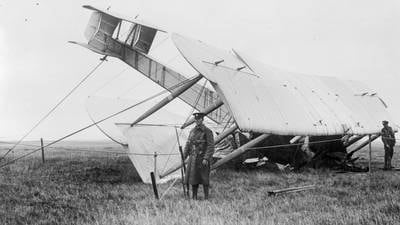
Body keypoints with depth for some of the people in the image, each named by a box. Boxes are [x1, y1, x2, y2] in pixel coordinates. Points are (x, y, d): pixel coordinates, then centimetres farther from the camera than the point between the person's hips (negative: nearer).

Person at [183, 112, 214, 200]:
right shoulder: (192, 131, 11)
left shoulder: (207, 131, -8)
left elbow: (211, 146, -13)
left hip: (203, 159, -6)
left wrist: (206, 158, -21)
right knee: (193, 177, 6)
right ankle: (194, 197, 15)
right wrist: (184, 156, 6)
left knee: (204, 178, -1)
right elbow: (188, 144, 14)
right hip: (193, 158, 6)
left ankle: (206, 198, 7)